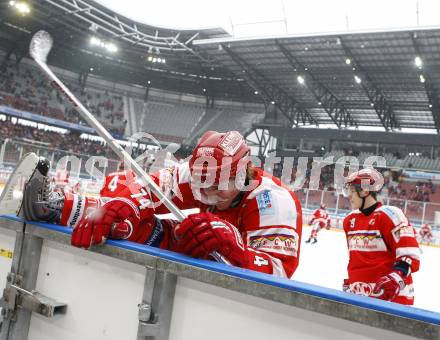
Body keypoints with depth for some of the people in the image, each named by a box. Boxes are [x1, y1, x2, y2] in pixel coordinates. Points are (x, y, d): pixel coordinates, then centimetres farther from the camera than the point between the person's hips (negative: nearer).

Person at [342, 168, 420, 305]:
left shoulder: (390, 215, -14)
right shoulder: (350, 220, 10)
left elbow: (410, 254, -17)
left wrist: (395, 278, -28)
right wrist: (349, 281, 24)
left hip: (391, 293, -7)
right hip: (358, 292, 7)